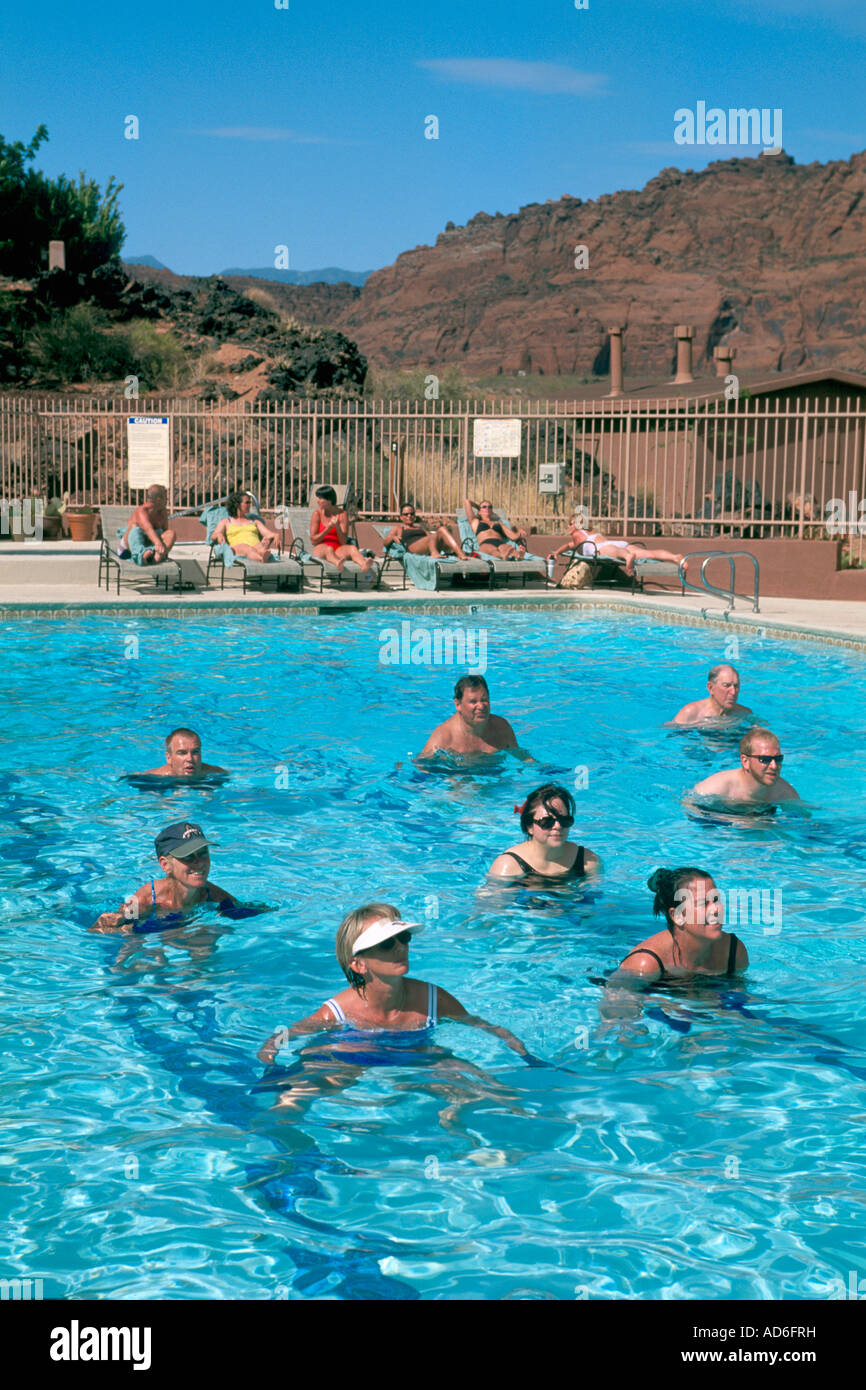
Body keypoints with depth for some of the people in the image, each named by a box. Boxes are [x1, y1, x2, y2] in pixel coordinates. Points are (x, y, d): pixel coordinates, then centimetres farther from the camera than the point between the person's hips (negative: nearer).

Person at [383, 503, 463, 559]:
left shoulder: (419, 526, 41)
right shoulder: (398, 528, 27)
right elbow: (386, 542, 14)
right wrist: (393, 537, -9)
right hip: (414, 547, -4)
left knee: (442, 529, -26)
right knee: (434, 536, -35)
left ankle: (460, 554, -50)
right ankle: (434, 553, -70)